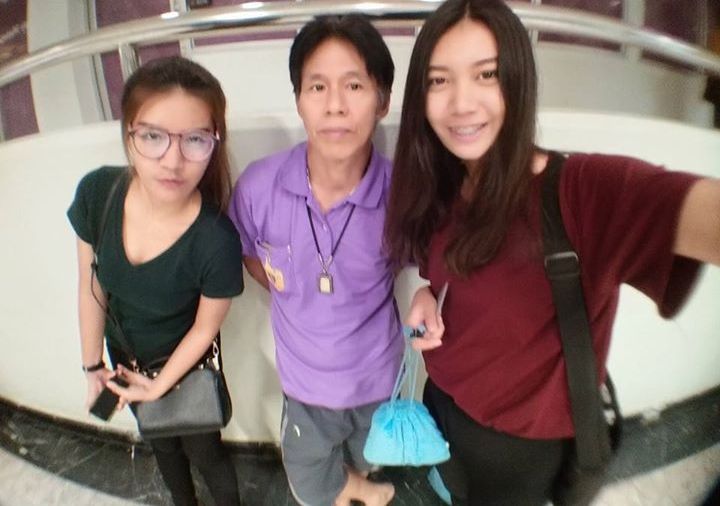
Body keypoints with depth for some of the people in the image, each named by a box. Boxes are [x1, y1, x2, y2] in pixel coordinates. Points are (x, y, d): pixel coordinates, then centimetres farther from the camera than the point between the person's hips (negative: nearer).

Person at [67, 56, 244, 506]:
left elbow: (204, 329, -19)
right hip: (124, 357, 5)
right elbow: (91, 288, -10)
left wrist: (159, 386, -7)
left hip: (183, 365, -5)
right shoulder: (96, 192, -25)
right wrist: (93, 365, 0)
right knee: (162, 442, 30)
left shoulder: (217, 242, -36)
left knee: (204, 451, 19)